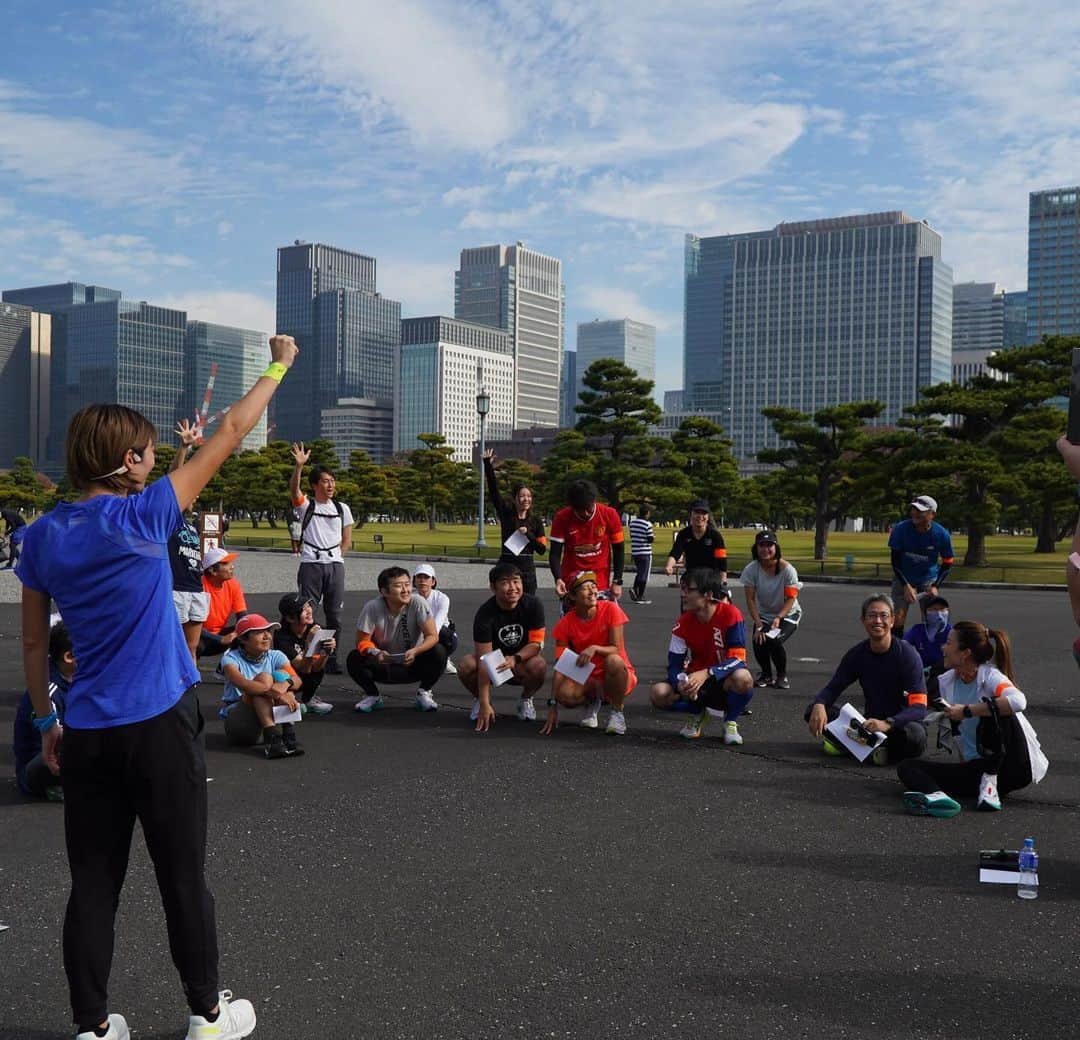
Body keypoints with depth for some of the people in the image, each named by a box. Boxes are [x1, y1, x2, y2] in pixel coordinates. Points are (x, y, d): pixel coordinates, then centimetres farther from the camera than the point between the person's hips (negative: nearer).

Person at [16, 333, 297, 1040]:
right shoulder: (142, 517, -11)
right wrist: (279, 364, 6)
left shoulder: (43, 536, 3)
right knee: (184, 877, 8)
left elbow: (34, 643, 9)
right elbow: (230, 435, -5)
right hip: (160, 724, -4)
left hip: (87, 733, 5)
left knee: (94, 883, 11)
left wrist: (46, 721, 19)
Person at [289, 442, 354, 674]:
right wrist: (299, 465, -32)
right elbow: (294, 488, -17)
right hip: (311, 564, -3)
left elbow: (347, 540, 16)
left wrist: (337, 557, 2)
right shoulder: (306, 505, 3)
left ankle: (331, 658, 12)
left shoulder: (342, 509, 12)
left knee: (334, 615, 4)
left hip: (335, 564, 3)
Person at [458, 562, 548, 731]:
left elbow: (537, 643, -14)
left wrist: (515, 659, -36)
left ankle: (526, 699, 2)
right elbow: (484, 660, -28)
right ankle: (480, 700, 3)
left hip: (522, 661, 1)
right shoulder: (485, 613, -23)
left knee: (539, 666, -34)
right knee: (466, 666, -32)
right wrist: (484, 704, -34)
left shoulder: (533, 605, -17)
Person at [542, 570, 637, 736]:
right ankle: (592, 702, 6)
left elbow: (616, 649, -13)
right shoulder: (565, 623, -8)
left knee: (613, 661, -37)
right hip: (588, 680, 1)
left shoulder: (610, 609, -13)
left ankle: (617, 712, -11)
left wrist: (594, 648, -35)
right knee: (565, 694, -32)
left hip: (618, 677, -1)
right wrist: (552, 705, -17)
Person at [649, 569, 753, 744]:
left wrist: (706, 674, -38)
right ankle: (700, 713, 10)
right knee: (658, 694, -21)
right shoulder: (683, 623, -9)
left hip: (724, 679, -4)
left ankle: (730, 722, -6)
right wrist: (681, 683, -31)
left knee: (743, 679, -38)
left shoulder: (731, 614, -20)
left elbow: (737, 659, -24)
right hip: (695, 678, 4)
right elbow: (674, 665, -8)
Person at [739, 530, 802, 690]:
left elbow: (791, 599, -18)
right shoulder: (751, 569, -16)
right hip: (763, 615, 2)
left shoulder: (787, 569, -20)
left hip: (787, 614, -2)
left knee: (774, 641, -27)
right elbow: (750, 599, -14)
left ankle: (782, 676, 2)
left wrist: (778, 618, -32)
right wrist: (758, 625, -21)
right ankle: (766, 675, 12)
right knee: (759, 642, -21)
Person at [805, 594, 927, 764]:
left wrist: (887, 724, -39)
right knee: (813, 712, -13)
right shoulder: (857, 654, 0)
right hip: (870, 723, 4)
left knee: (915, 735, -40)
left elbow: (919, 708, -21)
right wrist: (819, 705, -22)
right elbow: (832, 687, 3)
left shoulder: (907, 653, -14)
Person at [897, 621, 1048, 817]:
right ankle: (937, 797, -47)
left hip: (1015, 767, -6)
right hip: (978, 767, 6)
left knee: (991, 709, -31)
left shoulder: (990, 676, -13)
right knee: (907, 767, -12)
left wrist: (967, 711, -28)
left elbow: (1018, 701, -35)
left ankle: (990, 783, -23)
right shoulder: (947, 681, 6)